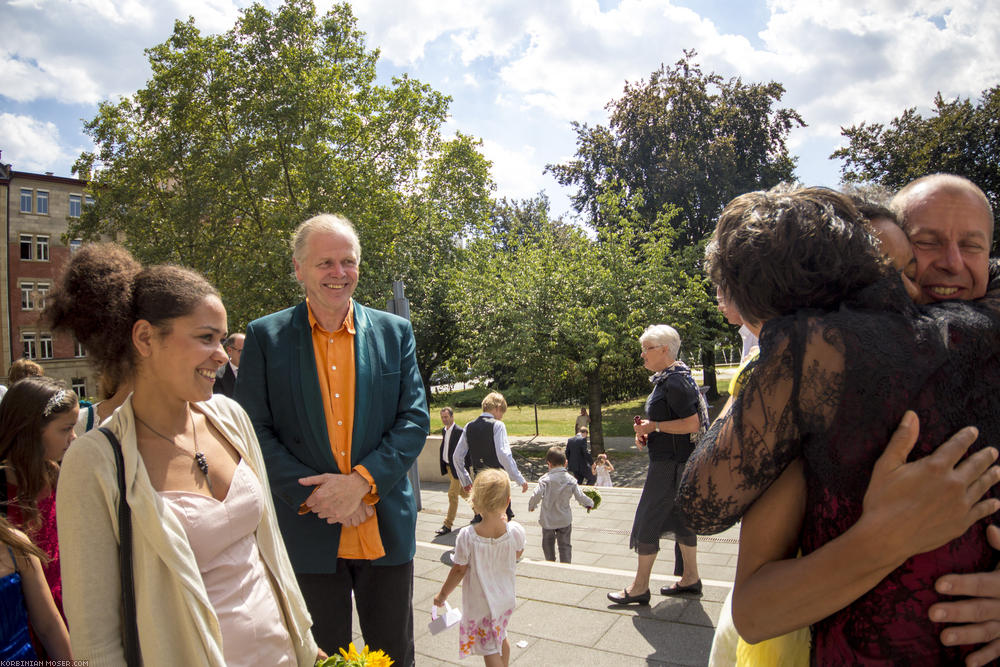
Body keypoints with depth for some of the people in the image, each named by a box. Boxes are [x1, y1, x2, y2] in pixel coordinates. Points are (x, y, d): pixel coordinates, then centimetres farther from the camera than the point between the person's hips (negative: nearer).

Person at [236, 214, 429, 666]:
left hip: (386, 530, 2)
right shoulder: (265, 336, -1)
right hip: (308, 534, -1)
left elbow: (415, 419, -2)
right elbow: (254, 430, -5)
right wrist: (311, 492, -16)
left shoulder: (395, 332, 2)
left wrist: (362, 480, -16)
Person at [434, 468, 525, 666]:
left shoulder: (467, 536, -26)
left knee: (489, 650, 10)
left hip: (480, 604, -4)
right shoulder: (515, 531, -19)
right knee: (501, 638, 27)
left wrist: (442, 595, 1)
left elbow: (459, 571, -15)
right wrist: (505, 522, 6)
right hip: (505, 599, 4)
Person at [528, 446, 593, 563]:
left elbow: (536, 495, -23)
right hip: (565, 520, 2)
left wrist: (531, 506, -3)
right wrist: (590, 503, 14)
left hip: (548, 520, -1)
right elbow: (580, 496, -6)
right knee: (565, 545, 13)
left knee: (548, 544, 19)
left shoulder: (545, 479, -16)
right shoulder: (570, 479, -7)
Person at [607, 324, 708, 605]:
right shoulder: (667, 379, 13)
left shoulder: (674, 382, -19)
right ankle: (690, 578, 29)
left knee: (647, 522, -3)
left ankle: (639, 587, 7)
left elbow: (692, 424, -24)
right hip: (674, 460, 10)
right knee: (680, 518, 17)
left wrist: (654, 426, -18)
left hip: (670, 463, -10)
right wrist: (646, 433, 10)